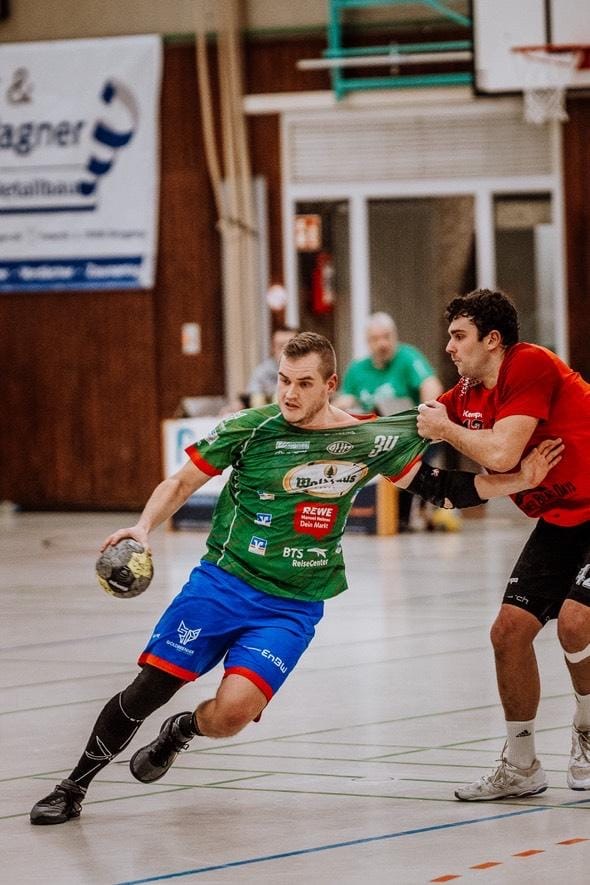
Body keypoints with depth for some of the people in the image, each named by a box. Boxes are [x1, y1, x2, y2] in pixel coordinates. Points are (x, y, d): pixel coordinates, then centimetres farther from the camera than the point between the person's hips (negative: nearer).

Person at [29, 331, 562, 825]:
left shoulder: (368, 441, -2)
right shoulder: (250, 429, -5)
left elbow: (439, 487, 6)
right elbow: (181, 484, 3)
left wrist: (519, 481, -2)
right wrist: (144, 528, -14)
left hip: (293, 606, 0)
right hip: (222, 581, 0)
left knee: (233, 712, -20)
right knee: (148, 689, -9)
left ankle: (181, 732, 17)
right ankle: (74, 787, 11)